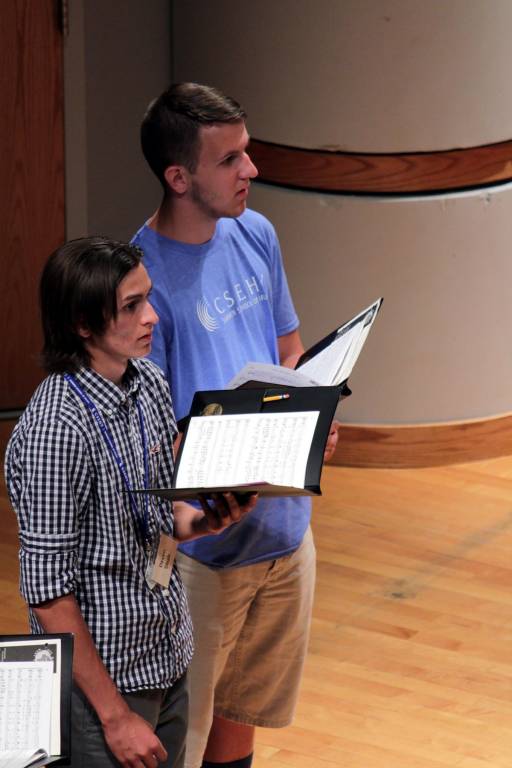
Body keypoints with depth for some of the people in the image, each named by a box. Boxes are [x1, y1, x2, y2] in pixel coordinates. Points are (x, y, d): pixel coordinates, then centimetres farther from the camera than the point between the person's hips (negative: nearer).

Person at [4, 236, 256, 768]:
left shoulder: (150, 384, 2)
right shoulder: (57, 428, -22)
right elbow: (48, 591, -20)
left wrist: (203, 522, -7)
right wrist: (115, 717, -18)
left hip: (168, 662, 7)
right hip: (99, 675, -7)